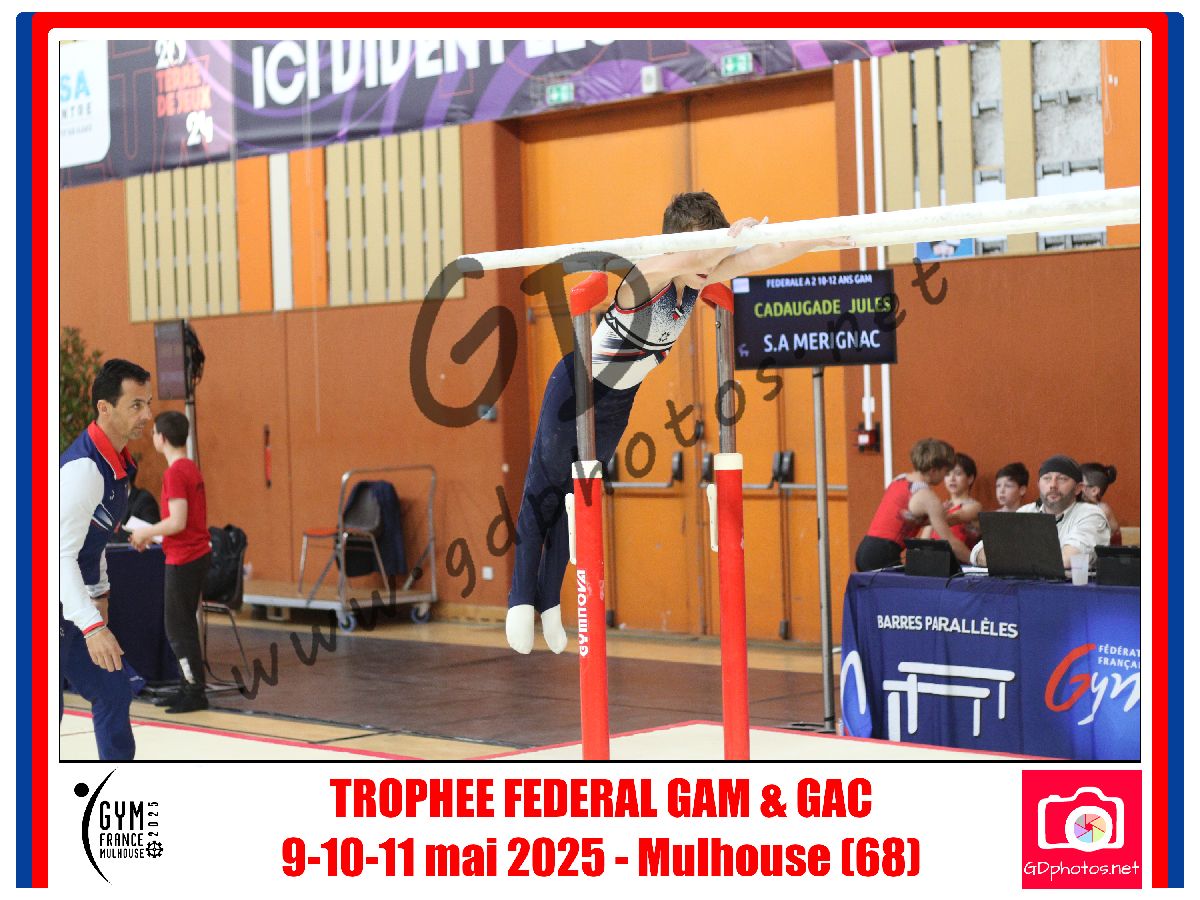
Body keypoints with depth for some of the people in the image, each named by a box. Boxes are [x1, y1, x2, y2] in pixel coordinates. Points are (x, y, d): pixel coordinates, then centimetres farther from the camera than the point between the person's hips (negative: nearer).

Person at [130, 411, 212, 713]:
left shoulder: (175, 473, -17)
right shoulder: (191, 468, 12)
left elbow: (177, 522, -22)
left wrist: (146, 532, -8)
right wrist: (150, 534, 18)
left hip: (183, 560, -9)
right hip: (198, 553, 9)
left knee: (178, 628, -3)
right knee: (183, 626, 15)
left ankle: (195, 694, 0)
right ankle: (189, 688, 20)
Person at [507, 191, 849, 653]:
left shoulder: (699, 278, -11)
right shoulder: (644, 277, -31)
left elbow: (760, 256, -18)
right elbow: (695, 257, -53)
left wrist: (818, 240, -28)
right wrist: (732, 233, -47)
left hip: (620, 400, 7)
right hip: (576, 386, -7)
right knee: (543, 491, -1)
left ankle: (549, 600, 21)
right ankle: (521, 598, 6)